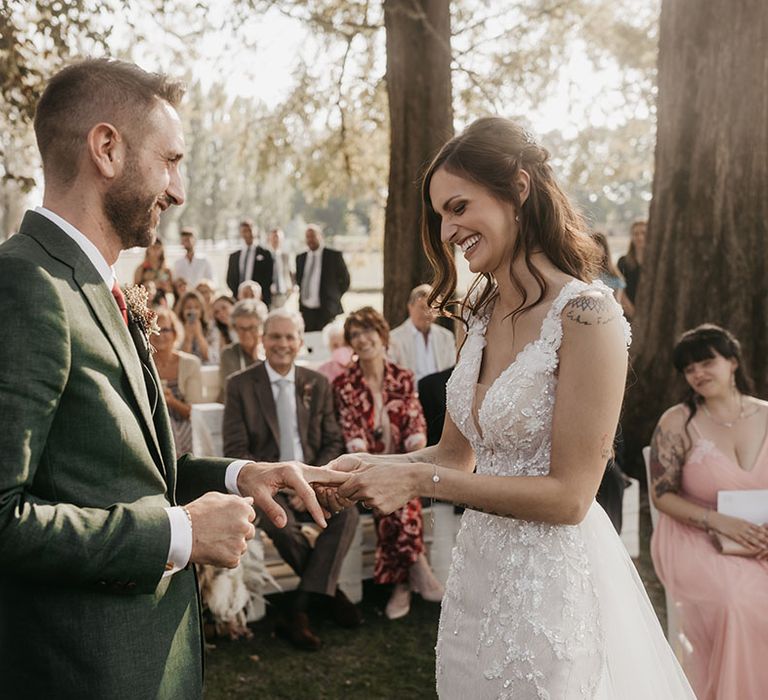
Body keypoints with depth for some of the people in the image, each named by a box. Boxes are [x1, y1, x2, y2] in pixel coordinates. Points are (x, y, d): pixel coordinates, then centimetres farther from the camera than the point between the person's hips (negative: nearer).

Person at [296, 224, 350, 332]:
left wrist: (333, 298, 3)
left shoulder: (334, 255, -1)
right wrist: (299, 305, 12)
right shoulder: (300, 258, 12)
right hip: (305, 311, 4)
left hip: (326, 311, -4)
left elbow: (345, 280, 5)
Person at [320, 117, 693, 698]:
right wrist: (373, 467, -9)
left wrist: (419, 480, -20)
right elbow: (456, 454, 8)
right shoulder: (482, 313, 4)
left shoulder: (586, 313, -20)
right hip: (478, 567, 7)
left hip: (550, 579, -7)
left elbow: (568, 496, -20)